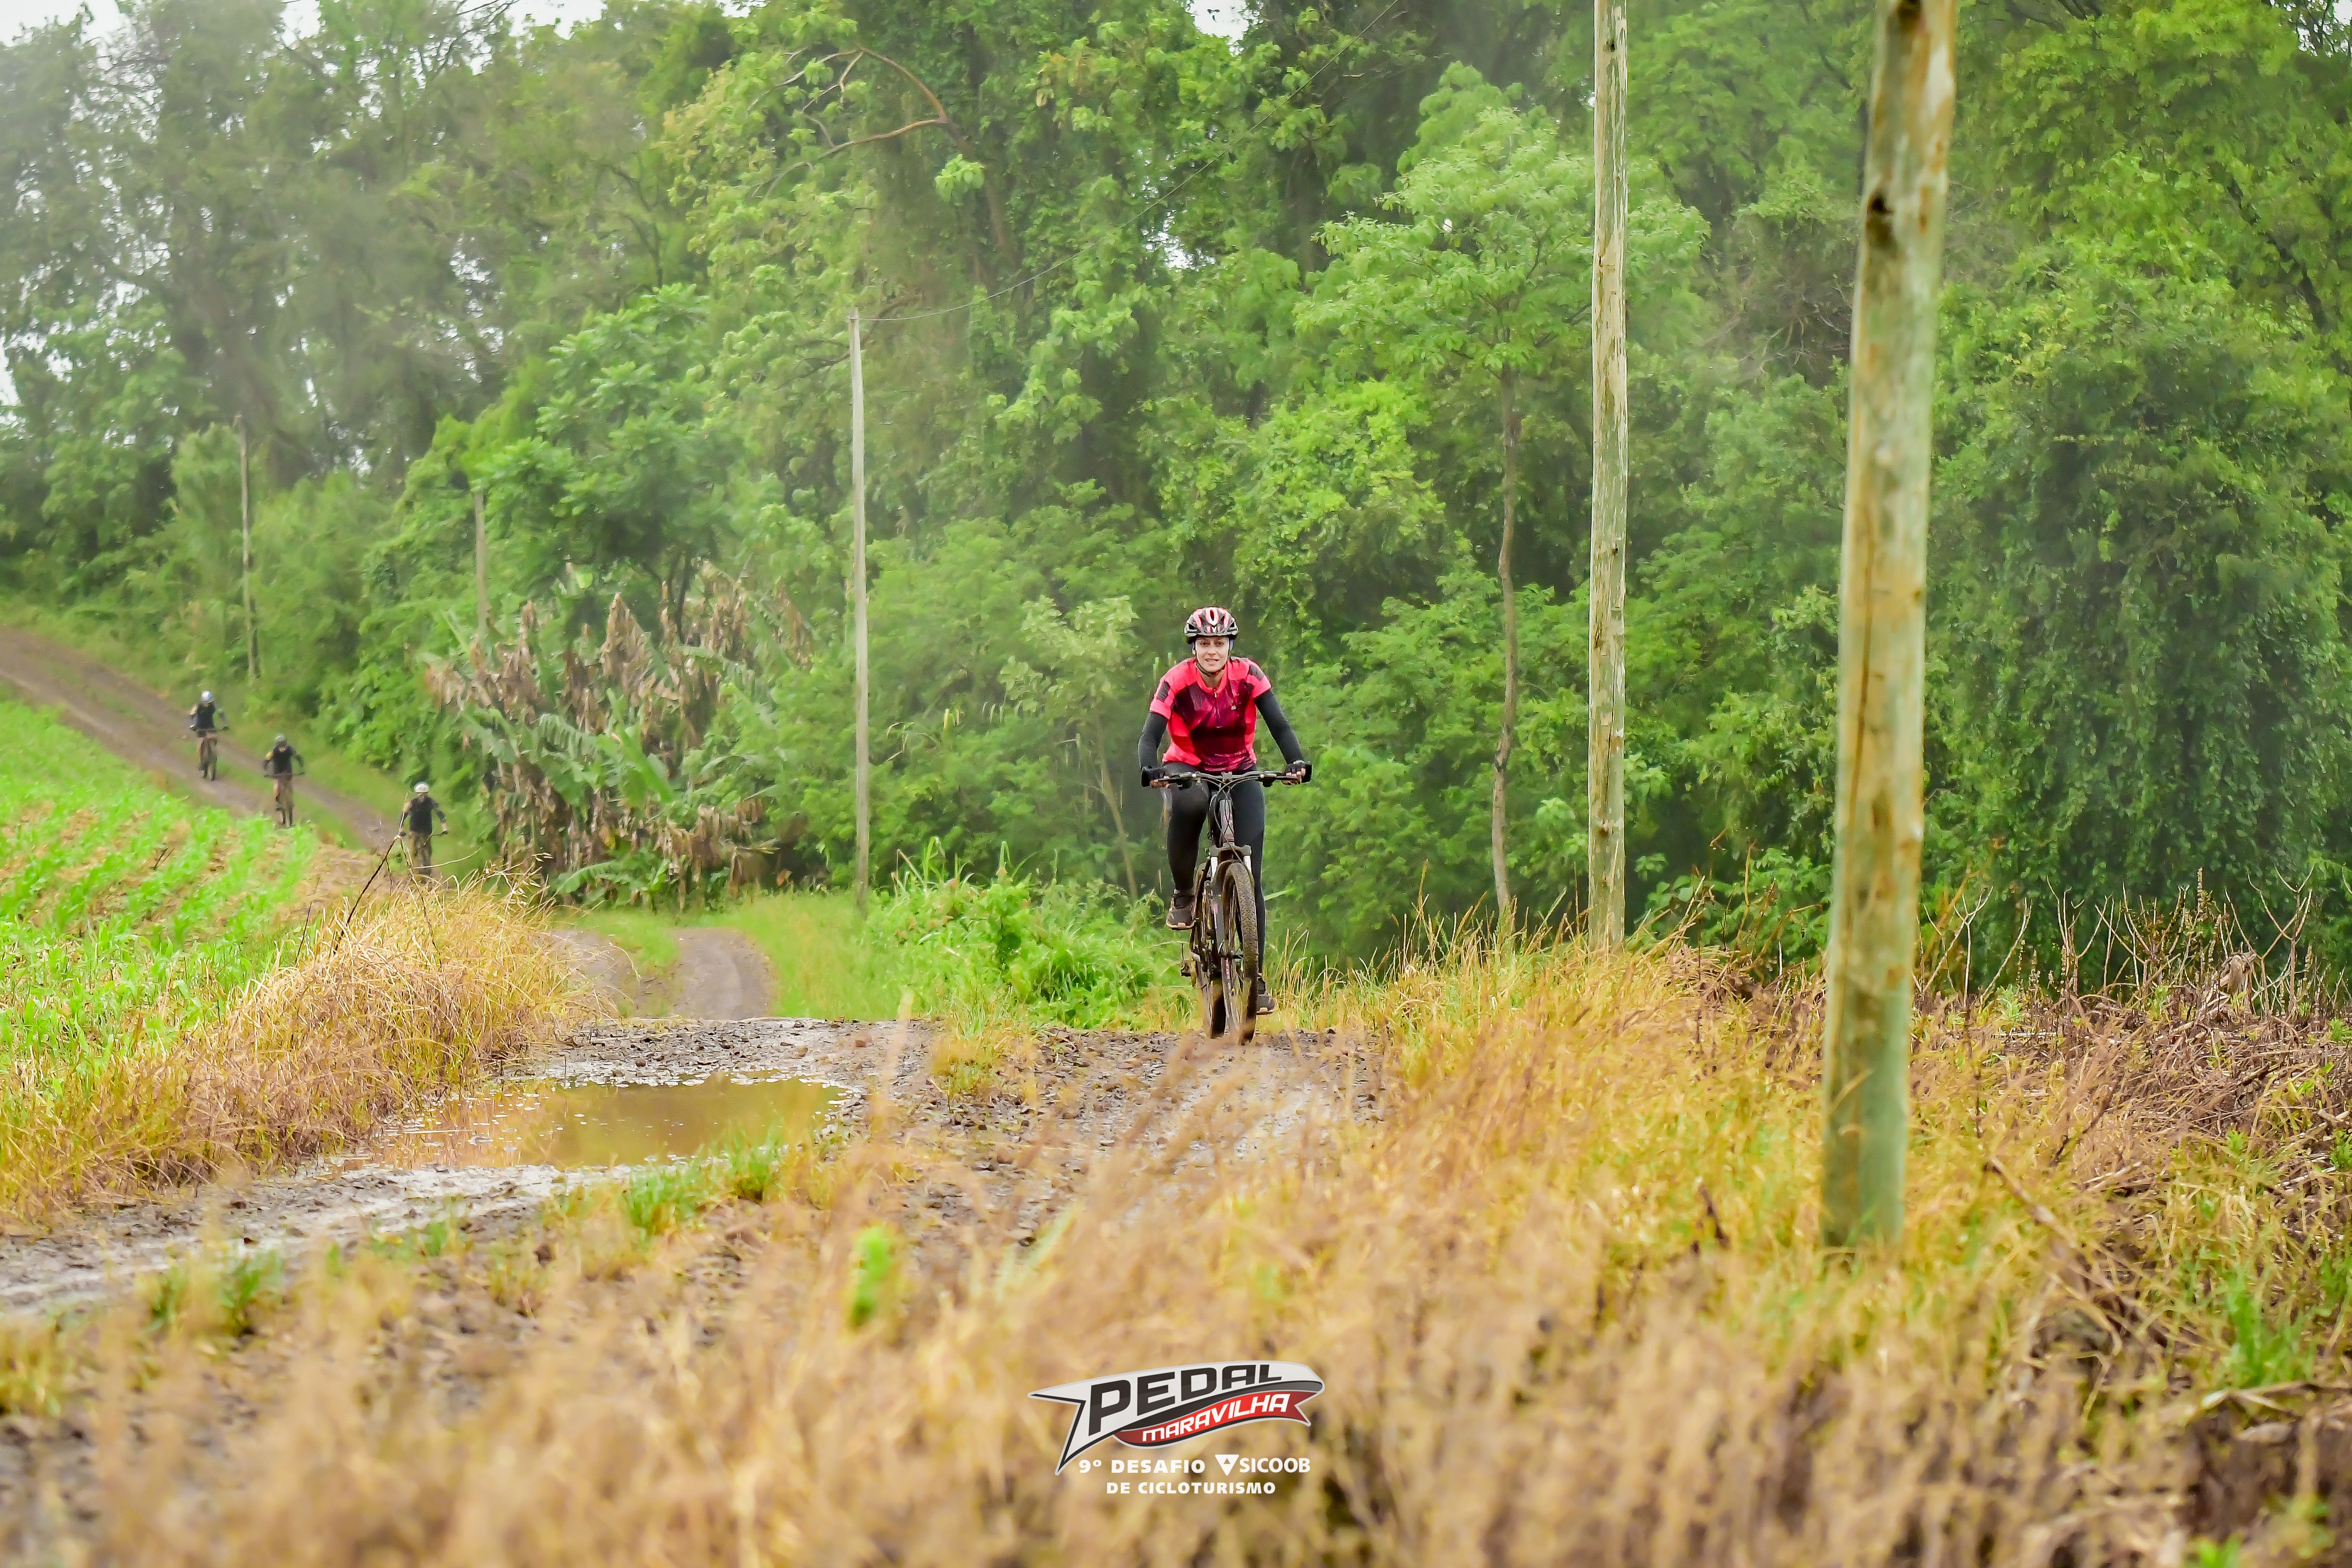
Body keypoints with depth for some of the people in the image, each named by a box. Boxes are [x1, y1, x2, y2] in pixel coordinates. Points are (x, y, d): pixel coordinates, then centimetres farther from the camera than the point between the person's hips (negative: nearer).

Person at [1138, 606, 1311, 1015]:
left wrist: (1297, 761, -41)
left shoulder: (1248, 676, -14)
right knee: (1188, 805, -39)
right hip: (1188, 769, -1)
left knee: (1251, 874, -10)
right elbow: (1150, 736, -25)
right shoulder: (1176, 682, -17)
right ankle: (1183, 895, -17)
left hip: (1240, 772, 1)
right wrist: (1151, 770, -46)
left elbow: (1279, 724, -21)